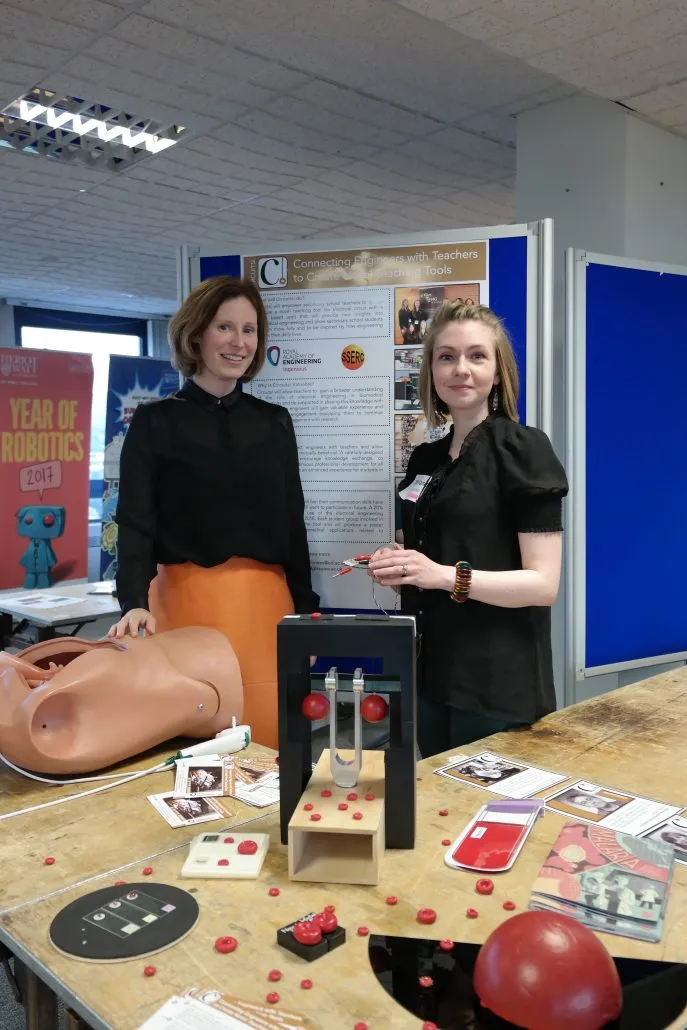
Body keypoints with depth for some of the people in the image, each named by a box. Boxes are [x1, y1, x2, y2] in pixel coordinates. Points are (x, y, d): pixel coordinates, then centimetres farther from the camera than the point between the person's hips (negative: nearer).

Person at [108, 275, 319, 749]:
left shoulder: (275, 422, 11)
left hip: (266, 604, 3)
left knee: (267, 738, 7)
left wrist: (305, 611, 8)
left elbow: (293, 524, 12)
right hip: (188, 601, -2)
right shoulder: (156, 422, 2)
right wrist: (134, 603, -22)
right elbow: (135, 522, -6)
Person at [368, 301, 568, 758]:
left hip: (497, 685, -6)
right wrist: (398, 568, -2)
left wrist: (446, 575, -27)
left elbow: (544, 583, -16)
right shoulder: (424, 459, 10)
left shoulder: (523, 449, -11)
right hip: (430, 674, 6)